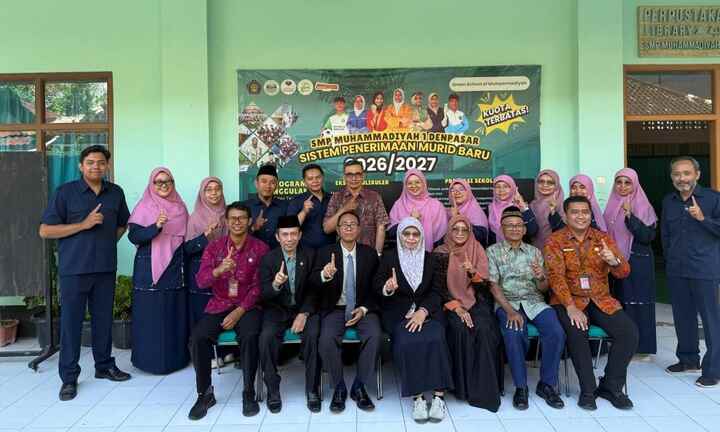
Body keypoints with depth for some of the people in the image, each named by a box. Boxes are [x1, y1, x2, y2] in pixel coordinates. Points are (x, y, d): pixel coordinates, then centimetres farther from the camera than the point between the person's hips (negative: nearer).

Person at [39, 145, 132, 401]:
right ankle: (69, 377, 13)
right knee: (71, 322, 2)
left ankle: (104, 366, 26)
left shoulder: (116, 193, 7)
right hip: (74, 269, -3)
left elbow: (122, 224, 23)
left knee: (103, 319, 12)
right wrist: (83, 224, -15)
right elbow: (45, 231, -7)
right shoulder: (65, 192, -5)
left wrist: (108, 244, 9)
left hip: (106, 268, 3)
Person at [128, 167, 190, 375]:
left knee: (174, 313, 5)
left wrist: (185, 263, 13)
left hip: (175, 269, 4)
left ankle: (175, 357, 16)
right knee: (151, 314, -2)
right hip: (149, 269, -4)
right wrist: (156, 226, -26)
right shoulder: (144, 207, -1)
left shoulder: (180, 207, 11)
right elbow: (133, 236, -10)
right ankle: (151, 359, 9)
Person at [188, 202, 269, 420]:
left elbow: (258, 286, -5)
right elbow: (201, 281, -7)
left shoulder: (260, 248, -1)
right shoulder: (214, 246, 4)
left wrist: (239, 311, -16)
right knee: (197, 338, -22)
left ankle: (249, 393, -12)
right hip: (219, 305, 2)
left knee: (249, 337, -31)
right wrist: (219, 270, -28)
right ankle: (205, 393, -3)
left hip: (248, 305, -2)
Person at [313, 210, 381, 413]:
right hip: (335, 309, -1)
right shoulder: (325, 253, 1)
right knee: (327, 339, -28)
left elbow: (375, 288, 7)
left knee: (374, 336, -27)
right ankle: (339, 388, -5)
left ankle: (359, 387, -7)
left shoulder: (370, 254, 5)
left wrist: (364, 309, -9)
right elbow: (313, 282, -13)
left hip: (363, 309, 1)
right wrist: (325, 275, -37)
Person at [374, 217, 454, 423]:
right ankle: (417, 397, -21)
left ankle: (438, 396, -21)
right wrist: (386, 289, -24)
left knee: (435, 340, -28)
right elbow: (377, 285, 1)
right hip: (398, 312, -1)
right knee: (407, 342, -30)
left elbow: (437, 291, 5)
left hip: (427, 310, 1)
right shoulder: (389, 258, 11)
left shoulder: (430, 259, 13)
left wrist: (423, 311, -14)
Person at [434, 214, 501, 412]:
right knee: (460, 329, -30)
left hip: (476, 301, 1)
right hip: (452, 303, -1)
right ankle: (462, 385, -14)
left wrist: (472, 271, -22)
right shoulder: (441, 253, 2)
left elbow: (483, 284, 0)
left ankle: (484, 388, -18)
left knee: (483, 329, -28)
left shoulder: (477, 250, 7)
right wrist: (457, 308, -14)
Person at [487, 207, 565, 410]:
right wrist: (510, 311, -18)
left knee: (556, 333, -24)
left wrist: (540, 277, -13)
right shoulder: (493, 251, 5)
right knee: (514, 334, -33)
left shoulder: (534, 252, 13)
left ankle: (546, 384, -4)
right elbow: (493, 286, -4)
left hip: (534, 301, 3)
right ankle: (520, 386, -14)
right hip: (506, 302, -3)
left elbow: (543, 289, 12)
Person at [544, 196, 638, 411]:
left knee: (629, 332, -18)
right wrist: (571, 308, -23)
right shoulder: (555, 241, -1)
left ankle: (611, 386, 2)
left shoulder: (603, 238, 9)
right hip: (569, 301, -3)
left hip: (601, 301, 4)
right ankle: (588, 389, -11)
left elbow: (623, 272, 2)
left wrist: (614, 261, -23)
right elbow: (556, 277, -11)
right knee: (576, 332, -31)